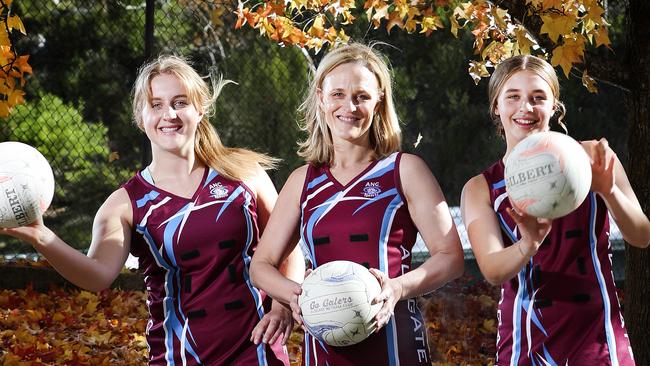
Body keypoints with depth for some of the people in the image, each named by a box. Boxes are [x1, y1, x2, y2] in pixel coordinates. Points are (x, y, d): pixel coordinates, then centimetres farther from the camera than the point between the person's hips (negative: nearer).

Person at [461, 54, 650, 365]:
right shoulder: (480, 189, 2)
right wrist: (529, 245, -31)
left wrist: (608, 191, -21)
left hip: (598, 338, 0)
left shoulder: (590, 158, 0)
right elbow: (493, 271, -11)